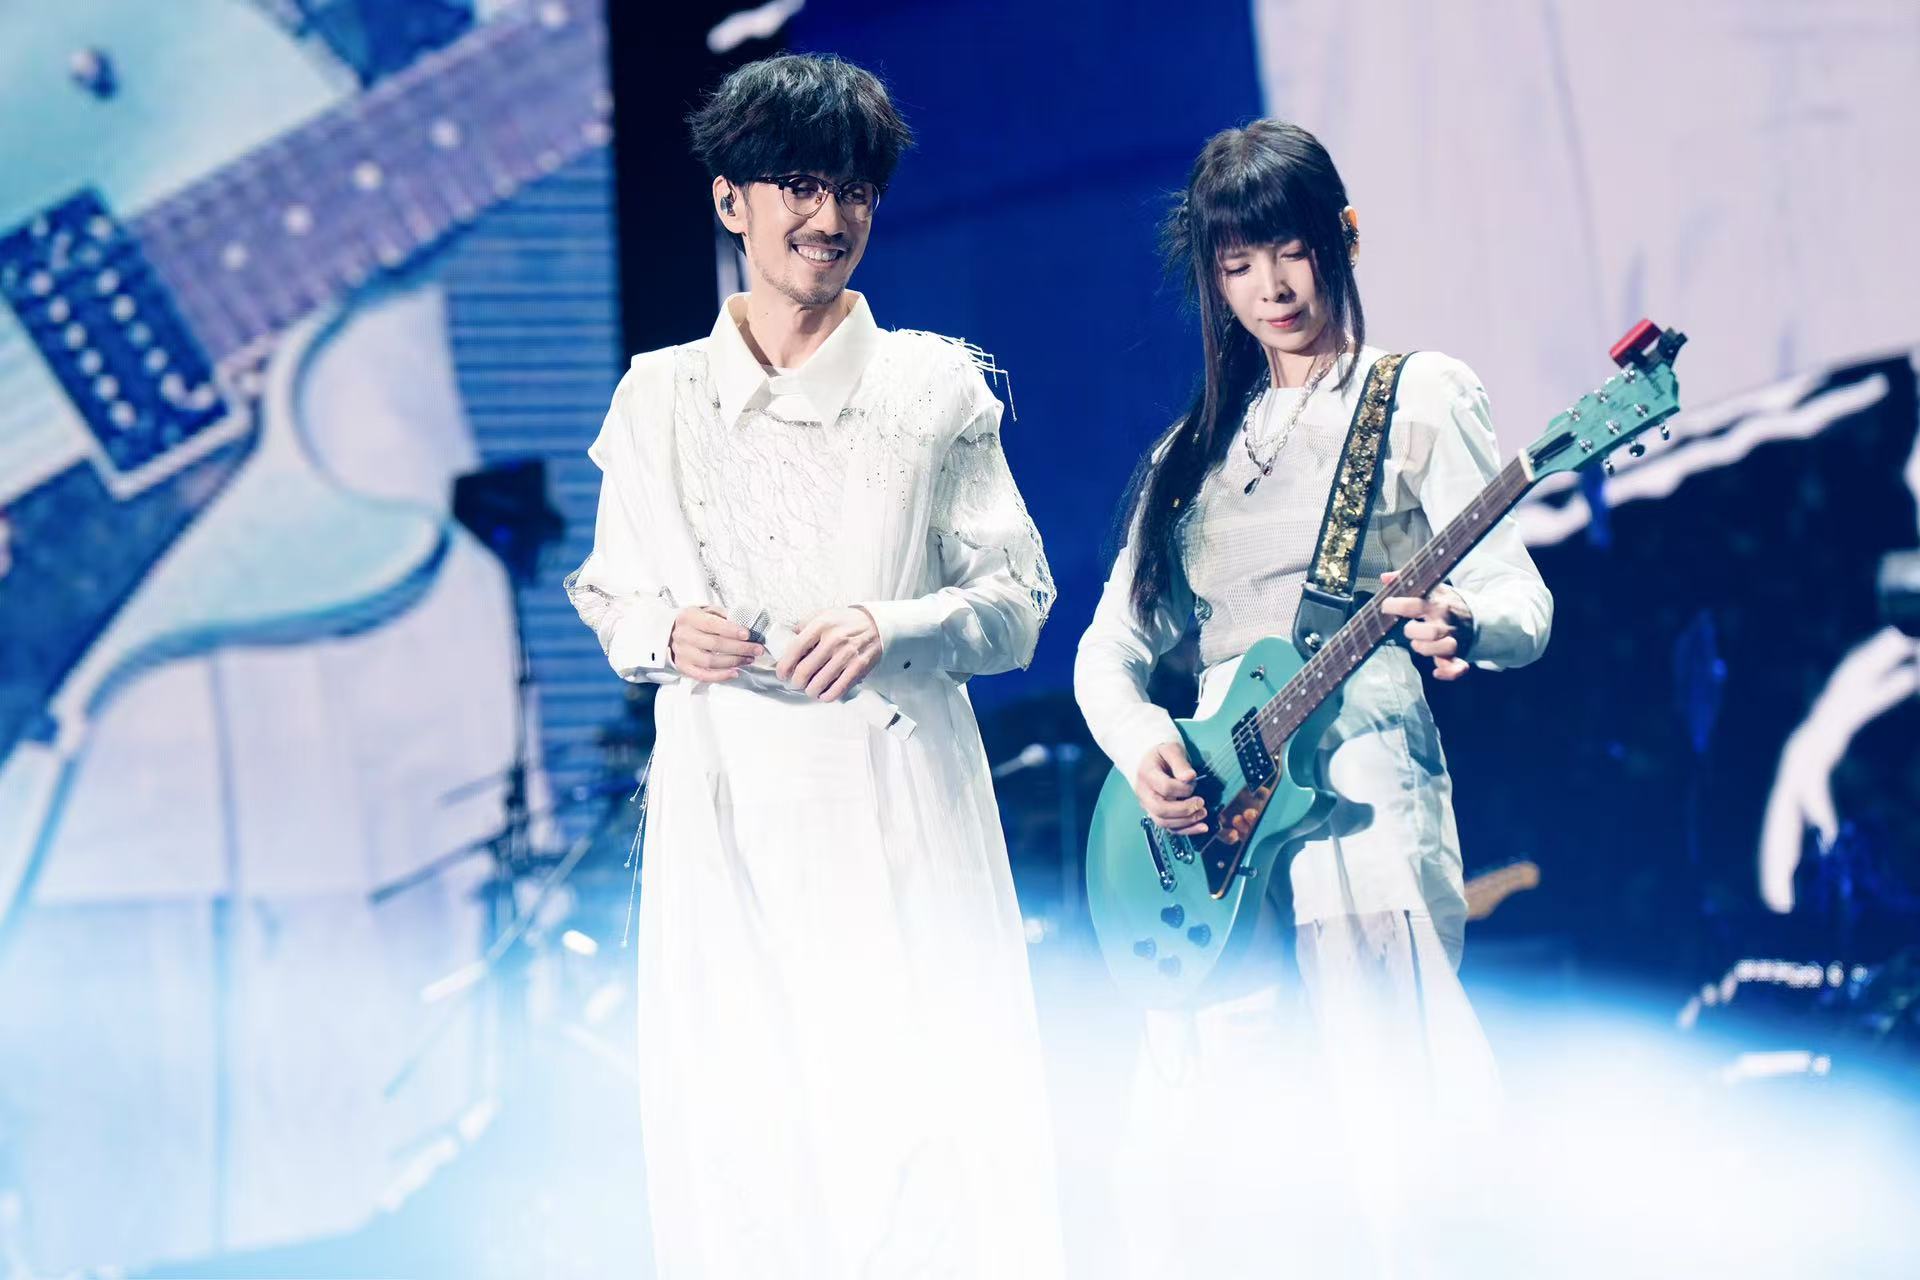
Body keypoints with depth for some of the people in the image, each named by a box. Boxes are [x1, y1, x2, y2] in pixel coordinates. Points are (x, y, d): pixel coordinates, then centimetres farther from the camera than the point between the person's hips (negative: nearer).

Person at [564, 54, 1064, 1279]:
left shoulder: (936, 385, 6)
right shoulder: (659, 396, 10)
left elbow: (1019, 603, 5)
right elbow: (612, 597, 15)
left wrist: (893, 629, -13)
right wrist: (667, 635, -7)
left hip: (899, 807, -1)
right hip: (725, 808, 1)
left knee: (930, 1121, -8)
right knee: (738, 1131, -2)